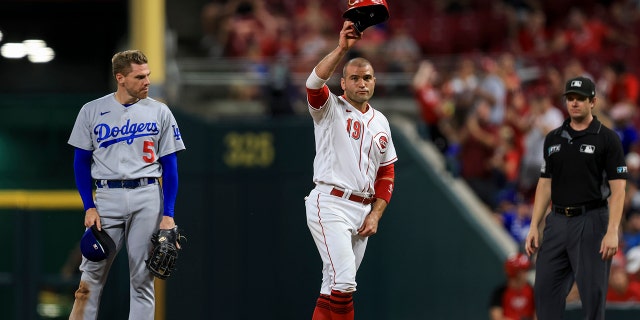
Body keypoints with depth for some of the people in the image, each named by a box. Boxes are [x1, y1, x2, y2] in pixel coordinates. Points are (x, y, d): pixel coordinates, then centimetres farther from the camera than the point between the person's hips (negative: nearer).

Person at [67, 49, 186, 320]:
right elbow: (82, 162, 7)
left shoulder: (160, 112, 4)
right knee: (92, 275, 0)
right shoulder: (92, 111, 3)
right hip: (107, 197, 0)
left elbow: (170, 166, 5)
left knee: (143, 278, 3)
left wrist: (168, 215, -3)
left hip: (147, 197, 0)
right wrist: (89, 207, -3)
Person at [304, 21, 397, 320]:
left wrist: (375, 215, 7)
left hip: (362, 210, 6)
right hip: (330, 204, -6)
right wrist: (342, 49, -33)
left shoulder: (381, 122, 17)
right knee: (343, 281, -18)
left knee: (335, 285, 9)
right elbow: (314, 82, -23)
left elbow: (386, 174, 18)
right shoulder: (330, 109, 0)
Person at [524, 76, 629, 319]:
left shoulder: (607, 139, -5)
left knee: (592, 291, -4)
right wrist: (534, 227, 6)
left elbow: (617, 189, -8)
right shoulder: (553, 139, 11)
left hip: (591, 221, -5)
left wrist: (612, 232, -18)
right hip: (557, 221, 5)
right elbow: (545, 184, 14)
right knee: (545, 289, 3)